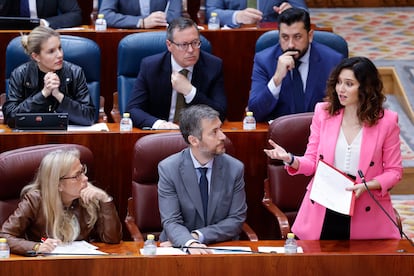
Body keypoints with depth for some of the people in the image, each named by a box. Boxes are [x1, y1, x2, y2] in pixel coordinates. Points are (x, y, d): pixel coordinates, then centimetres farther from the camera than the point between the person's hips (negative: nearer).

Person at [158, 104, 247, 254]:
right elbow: (171, 222, -10)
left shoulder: (235, 168, -1)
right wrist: (190, 242, -30)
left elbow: (236, 220, 1)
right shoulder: (168, 169, -5)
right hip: (181, 247, -1)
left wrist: (198, 236, -12)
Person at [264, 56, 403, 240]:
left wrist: (368, 185, -16)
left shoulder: (386, 121, -3)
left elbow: (394, 171, 2)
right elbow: (312, 162, 6)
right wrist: (290, 159, -15)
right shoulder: (323, 112, 4)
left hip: (365, 214, -2)